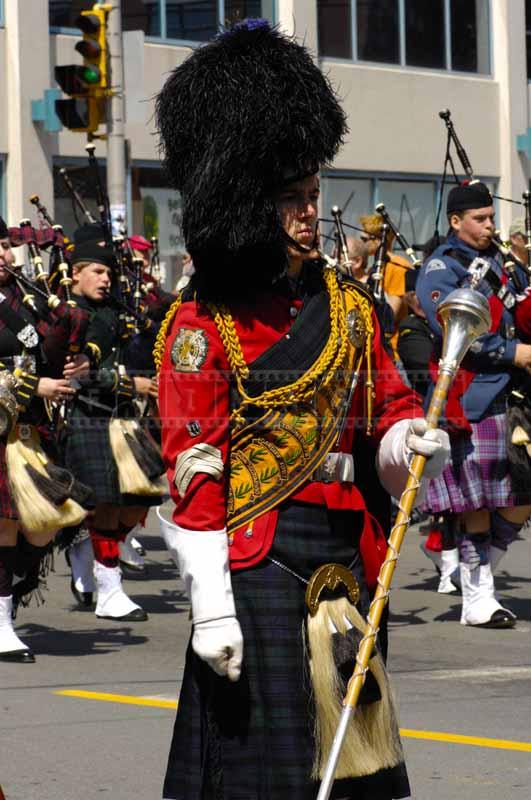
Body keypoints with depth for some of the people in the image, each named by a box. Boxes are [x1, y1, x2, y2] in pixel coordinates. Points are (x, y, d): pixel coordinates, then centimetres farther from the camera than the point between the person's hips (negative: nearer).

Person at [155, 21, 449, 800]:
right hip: (257, 557, -6)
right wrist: (210, 604, -16)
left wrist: (412, 441, -8)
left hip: (342, 555, 6)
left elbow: (388, 407, 18)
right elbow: (194, 472, -11)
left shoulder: (347, 305, 11)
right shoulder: (205, 323, -7)